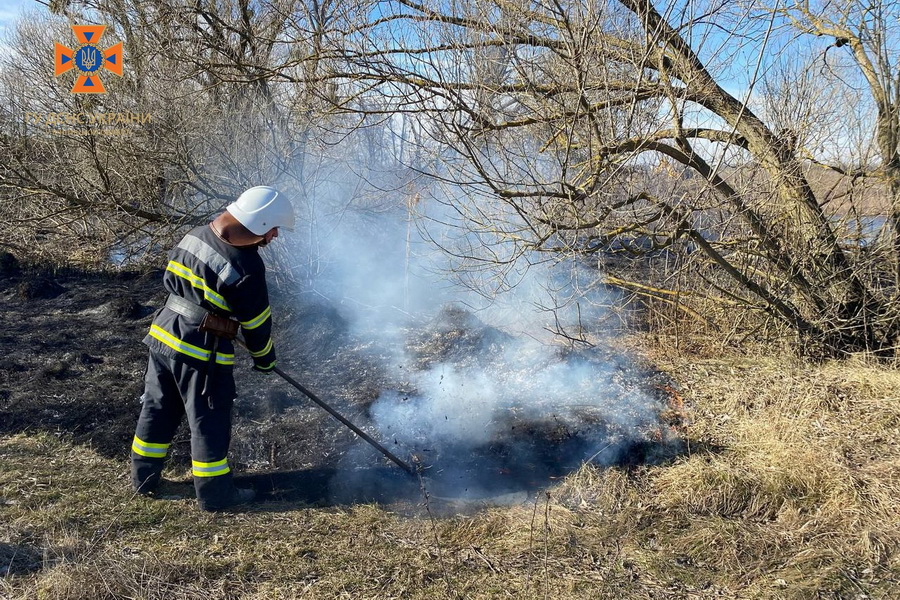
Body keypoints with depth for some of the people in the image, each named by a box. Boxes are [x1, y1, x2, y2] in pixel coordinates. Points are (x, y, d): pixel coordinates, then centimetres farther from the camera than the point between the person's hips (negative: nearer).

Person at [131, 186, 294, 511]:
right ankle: (215, 493, 19)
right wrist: (265, 358, 6)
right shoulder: (246, 267, -22)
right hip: (201, 353, -8)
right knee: (210, 423, 6)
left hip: (163, 336, 8)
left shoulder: (195, 235, 1)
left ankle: (144, 478, 36)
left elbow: (171, 279, 13)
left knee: (156, 409, 20)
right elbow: (256, 322, -11)